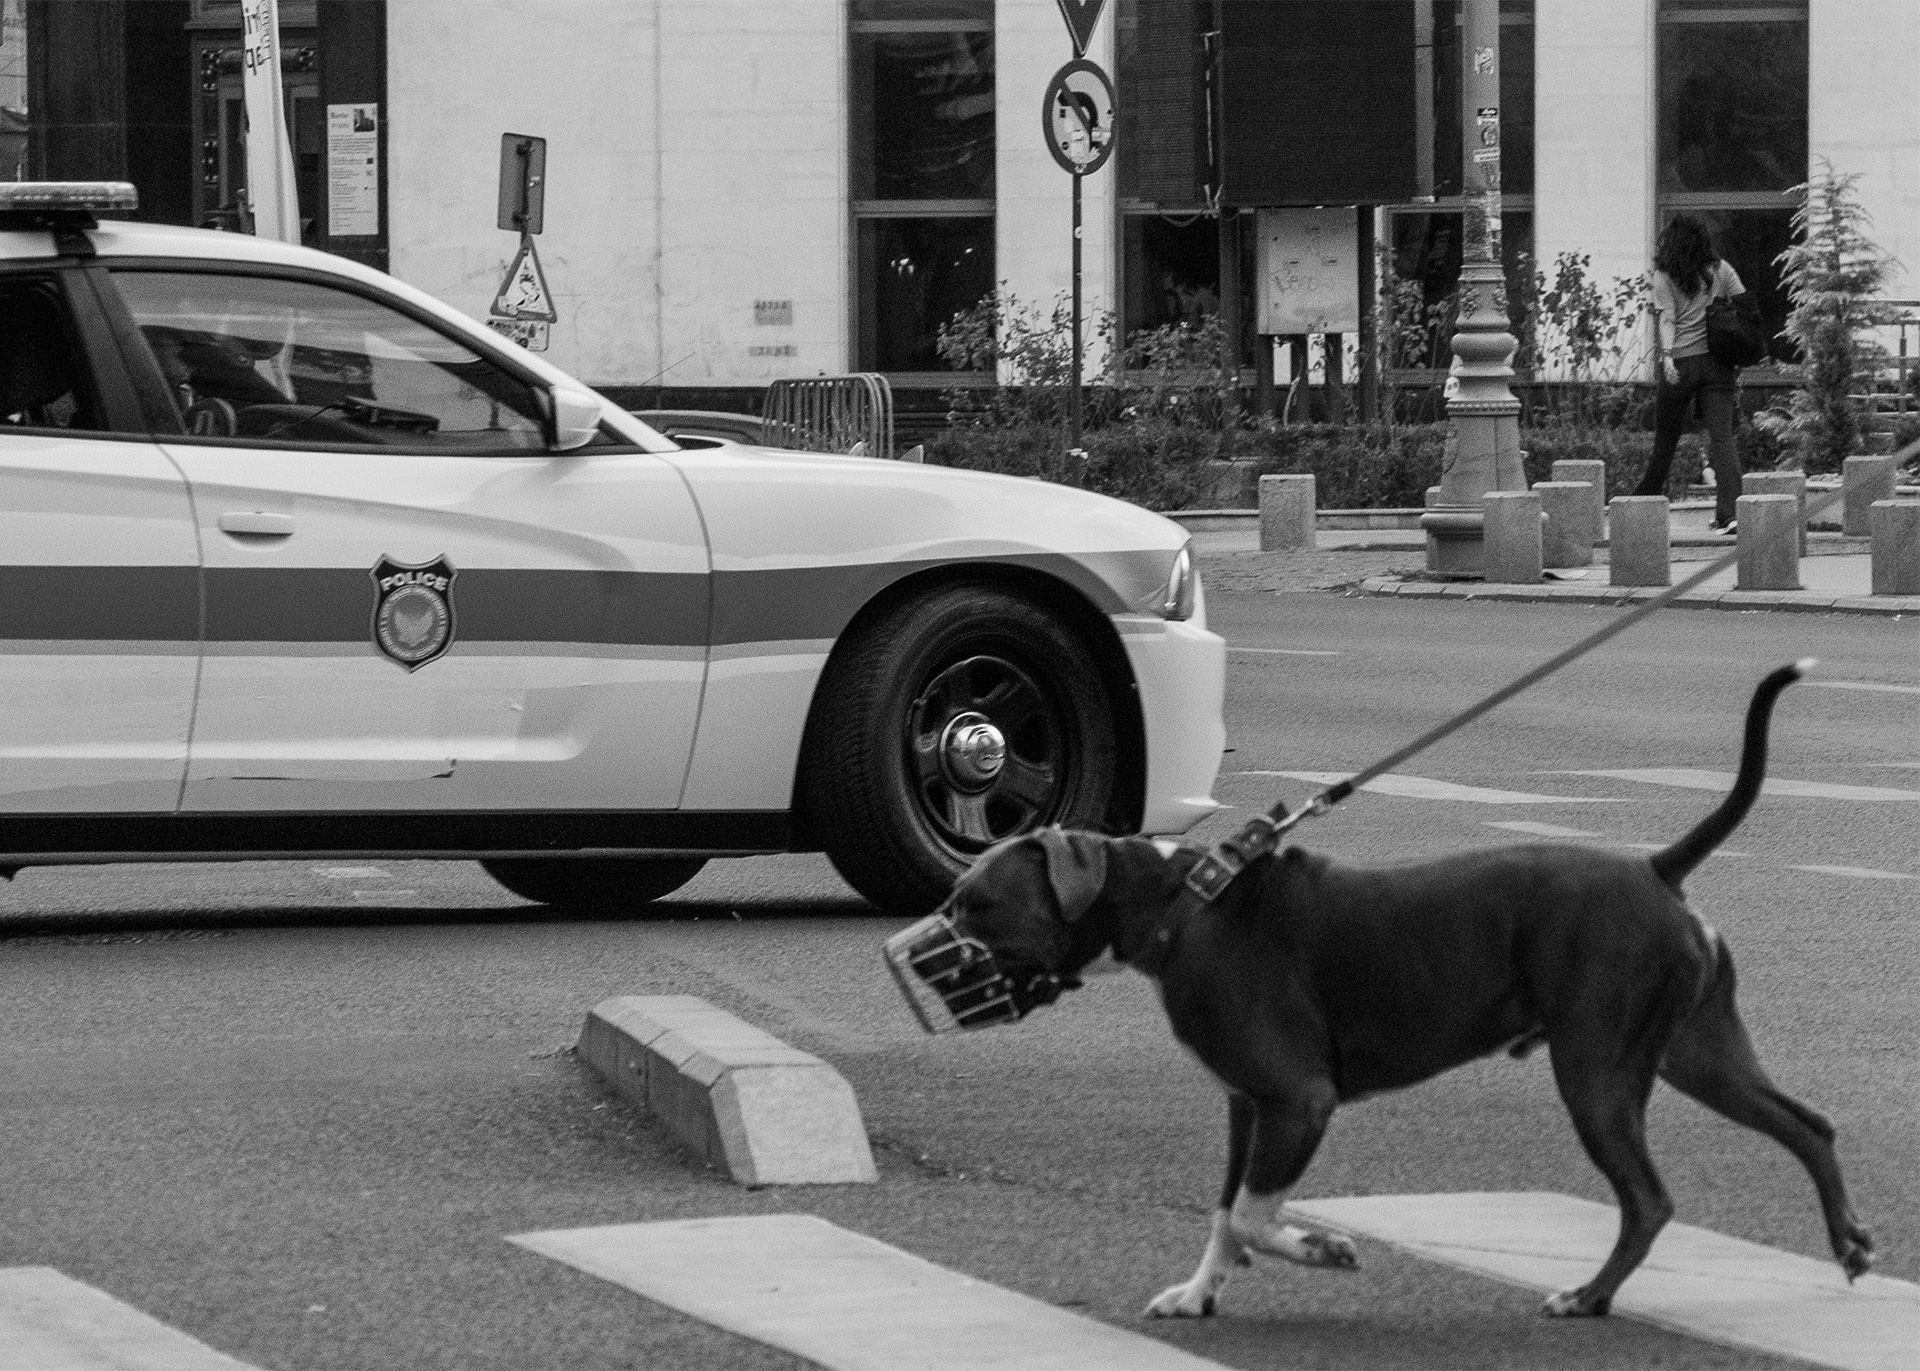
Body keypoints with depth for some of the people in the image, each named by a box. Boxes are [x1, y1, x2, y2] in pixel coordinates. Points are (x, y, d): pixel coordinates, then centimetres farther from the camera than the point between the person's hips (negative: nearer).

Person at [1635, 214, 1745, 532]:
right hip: (1717, 363, 2)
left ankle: (1646, 498, 28)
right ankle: (1729, 511, -18)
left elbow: (1667, 319, -12)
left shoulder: (1665, 277, 0)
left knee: (1666, 436, 12)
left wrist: (1667, 355, -21)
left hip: (1681, 362, -2)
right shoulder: (1720, 270, 8)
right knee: (1722, 435, -5)